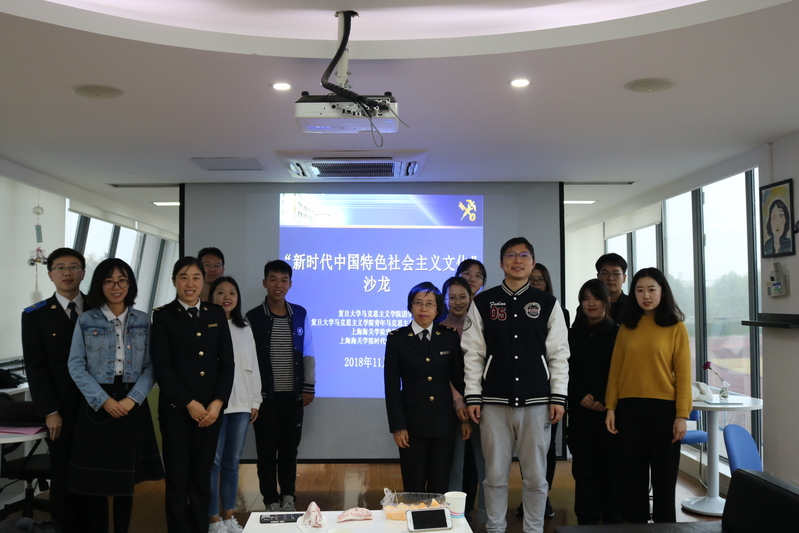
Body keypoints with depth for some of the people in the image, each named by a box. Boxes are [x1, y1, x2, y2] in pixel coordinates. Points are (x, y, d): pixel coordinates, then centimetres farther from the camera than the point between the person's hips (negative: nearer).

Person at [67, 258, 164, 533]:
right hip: (97, 405, -1)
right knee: (95, 479, 2)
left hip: (132, 406, 1)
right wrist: (104, 400, -13)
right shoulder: (86, 320, 2)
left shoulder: (143, 321, 5)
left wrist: (131, 399, -14)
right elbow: (76, 365, -4)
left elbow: (150, 366, 1)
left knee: (126, 479, 8)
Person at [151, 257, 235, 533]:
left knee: (202, 476, 9)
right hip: (176, 408, -2)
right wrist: (189, 403, -12)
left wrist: (218, 402, -7)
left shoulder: (217, 314, 8)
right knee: (178, 478, 5)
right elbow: (161, 365, -7)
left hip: (212, 407, 2)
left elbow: (227, 362, 5)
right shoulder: (163, 315, -1)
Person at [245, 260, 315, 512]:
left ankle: (288, 498, 26)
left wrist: (309, 387, 2)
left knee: (290, 449, 11)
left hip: (293, 395, 2)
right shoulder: (253, 317, -6)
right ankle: (272, 501, 22)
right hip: (265, 396, -2)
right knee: (267, 450, 7)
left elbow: (308, 353, 6)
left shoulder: (300, 315, 2)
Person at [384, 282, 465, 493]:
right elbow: (391, 386, -2)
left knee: (440, 487, 8)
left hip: (443, 422, 2)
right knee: (414, 488, 4)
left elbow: (458, 377, 9)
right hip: (412, 424, -2)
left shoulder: (450, 337, 5)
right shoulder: (397, 339, -1)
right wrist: (397, 426, -7)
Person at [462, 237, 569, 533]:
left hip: (536, 401, 1)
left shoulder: (548, 303, 5)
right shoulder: (482, 303, 4)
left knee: (536, 475, 7)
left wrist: (558, 397, -2)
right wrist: (473, 396, -3)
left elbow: (559, 354, 4)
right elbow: (473, 353, 2)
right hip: (495, 401, 0)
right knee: (495, 474, 6)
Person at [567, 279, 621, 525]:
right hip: (581, 411, 1)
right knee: (585, 468, 2)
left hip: (611, 411, -1)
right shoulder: (572, 334, 9)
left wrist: (608, 401, -12)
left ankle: (613, 521, 12)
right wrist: (581, 395, -12)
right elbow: (567, 371, 4)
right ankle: (586, 520, 10)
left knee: (611, 467, 2)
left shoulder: (618, 333, 5)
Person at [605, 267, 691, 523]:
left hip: (663, 408, -2)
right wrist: (610, 407, 0)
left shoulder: (676, 328, -1)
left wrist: (682, 415, -8)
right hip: (629, 408, 3)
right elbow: (615, 370, 6)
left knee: (664, 476, 8)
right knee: (633, 476, 11)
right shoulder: (626, 327, 7)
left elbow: (683, 374, -4)